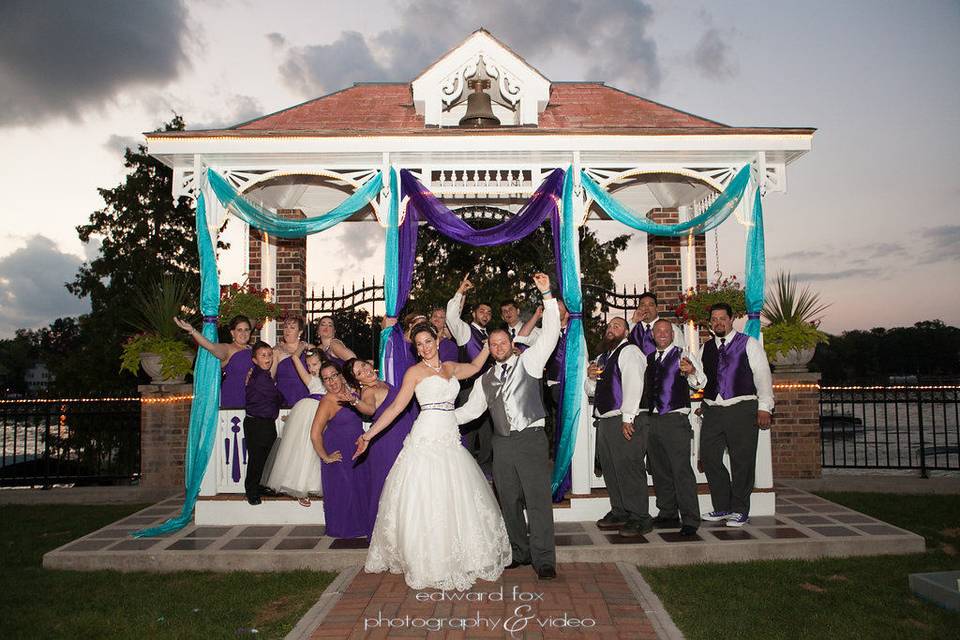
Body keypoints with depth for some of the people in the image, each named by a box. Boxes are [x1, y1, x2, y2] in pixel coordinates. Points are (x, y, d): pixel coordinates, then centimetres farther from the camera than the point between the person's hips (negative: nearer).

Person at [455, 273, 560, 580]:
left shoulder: (528, 361, 4)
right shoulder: (485, 379, 17)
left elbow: (550, 334, -7)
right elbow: (471, 408, 20)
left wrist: (547, 295, -15)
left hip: (531, 439, -5)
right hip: (502, 443, 5)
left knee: (538, 500, -6)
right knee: (509, 502, 11)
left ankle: (543, 560, 0)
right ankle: (520, 552, 24)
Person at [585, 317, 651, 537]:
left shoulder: (629, 351, -5)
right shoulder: (603, 357, 23)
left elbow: (633, 384, -16)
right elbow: (591, 390, 27)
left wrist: (627, 418, -21)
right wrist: (591, 377, 5)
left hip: (624, 421, -9)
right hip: (604, 420, 9)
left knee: (629, 469, -8)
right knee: (610, 469, 12)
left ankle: (639, 518, -1)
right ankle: (619, 512, 23)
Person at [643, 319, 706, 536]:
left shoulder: (684, 357, 0)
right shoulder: (647, 359, 16)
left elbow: (699, 382, -14)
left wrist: (691, 372, -34)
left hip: (675, 420, -6)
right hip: (651, 419, 6)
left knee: (681, 469, -10)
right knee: (659, 470, 11)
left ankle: (690, 520, -6)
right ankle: (667, 515, 21)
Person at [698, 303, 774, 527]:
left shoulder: (749, 344, 5)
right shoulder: (705, 348, 17)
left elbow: (763, 376, 1)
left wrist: (765, 407, -7)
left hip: (742, 410, -4)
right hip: (712, 410, 4)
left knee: (742, 461, -2)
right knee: (708, 457, 1)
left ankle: (740, 510, 11)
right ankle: (722, 507, 15)